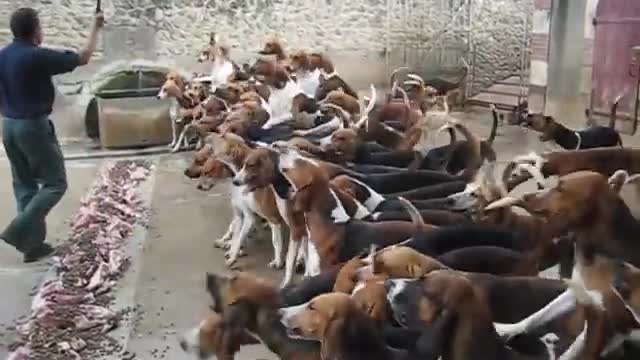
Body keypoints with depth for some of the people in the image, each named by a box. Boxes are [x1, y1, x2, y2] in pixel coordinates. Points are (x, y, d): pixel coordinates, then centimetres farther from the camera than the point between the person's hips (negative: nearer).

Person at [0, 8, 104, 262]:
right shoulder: (38, 56, -17)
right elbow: (83, 58, -10)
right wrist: (96, 27, 3)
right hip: (33, 126, -8)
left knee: (24, 184, 14)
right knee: (55, 183, 2)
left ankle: (32, 243, 17)